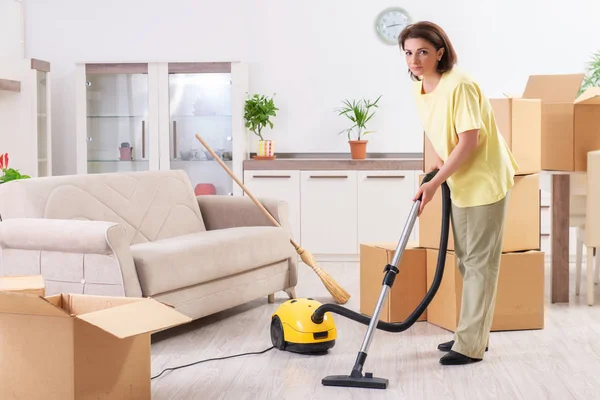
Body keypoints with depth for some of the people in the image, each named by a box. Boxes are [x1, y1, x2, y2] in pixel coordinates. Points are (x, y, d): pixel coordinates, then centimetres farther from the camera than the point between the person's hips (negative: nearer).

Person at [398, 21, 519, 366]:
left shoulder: (459, 85, -22)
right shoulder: (420, 89, 4)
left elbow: (470, 140, -25)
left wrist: (435, 182, -25)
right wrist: (439, 161, 0)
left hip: (485, 180, -9)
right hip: (460, 182, 9)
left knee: (480, 262, -5)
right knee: (467, 260, 15)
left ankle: (471, 345, 0)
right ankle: (474, 333, 26)